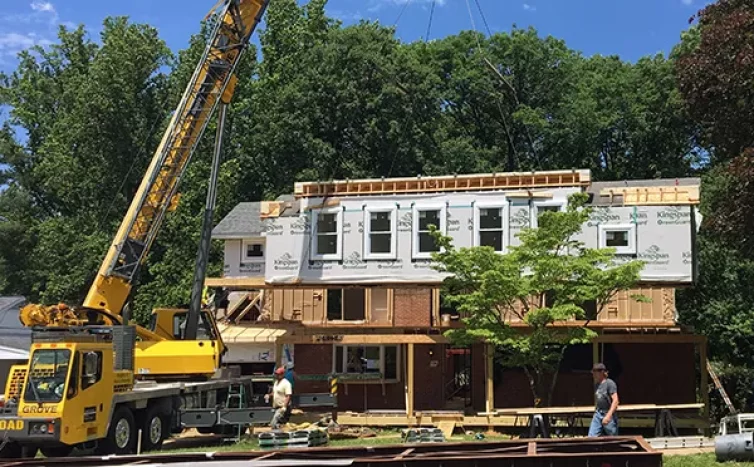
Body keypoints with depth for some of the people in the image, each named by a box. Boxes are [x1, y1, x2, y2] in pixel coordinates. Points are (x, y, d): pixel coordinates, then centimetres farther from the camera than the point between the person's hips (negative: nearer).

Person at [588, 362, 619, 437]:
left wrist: (608, 415, -26)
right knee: (591, 437, -2)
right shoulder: (596, 384, 11)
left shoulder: (610, 383, -12)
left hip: (608, 415, -7)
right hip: (598, 414, 7)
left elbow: (615, 401, -19)